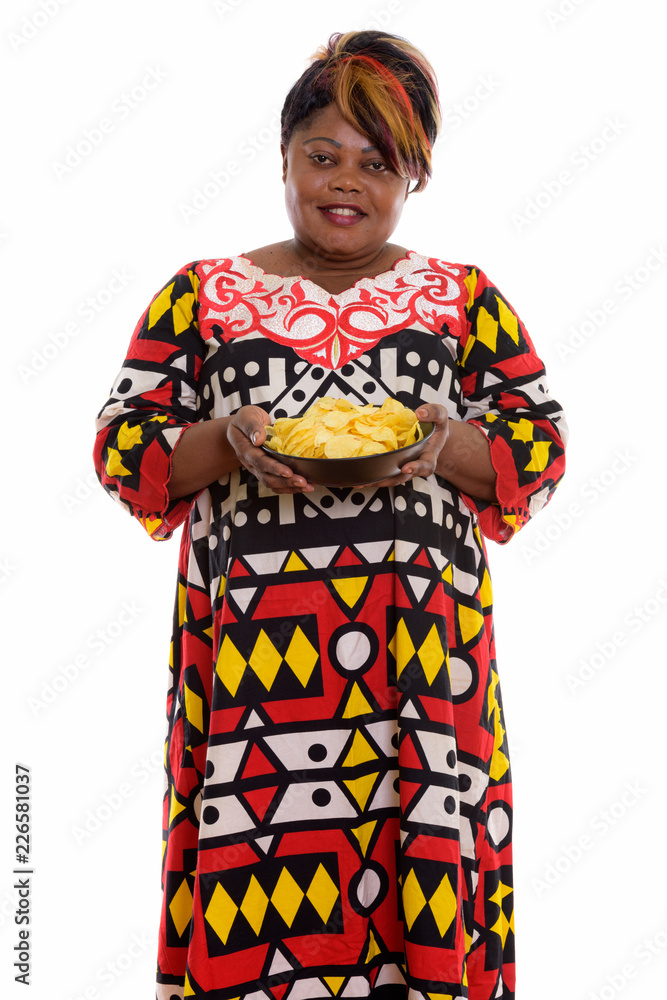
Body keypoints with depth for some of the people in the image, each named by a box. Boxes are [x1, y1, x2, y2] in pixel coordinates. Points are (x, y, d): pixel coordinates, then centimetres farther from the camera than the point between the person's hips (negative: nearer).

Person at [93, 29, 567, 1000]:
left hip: (423, 643, 1)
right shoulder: (204, 293, 11)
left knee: (420, 877, -1)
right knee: (258, 874, -3)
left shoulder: (463, 296, 12)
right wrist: (228, 441, -12)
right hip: (252, 645, 0)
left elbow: (541, 444, 9)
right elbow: (123, 448, 6)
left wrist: (449, 443, -11)